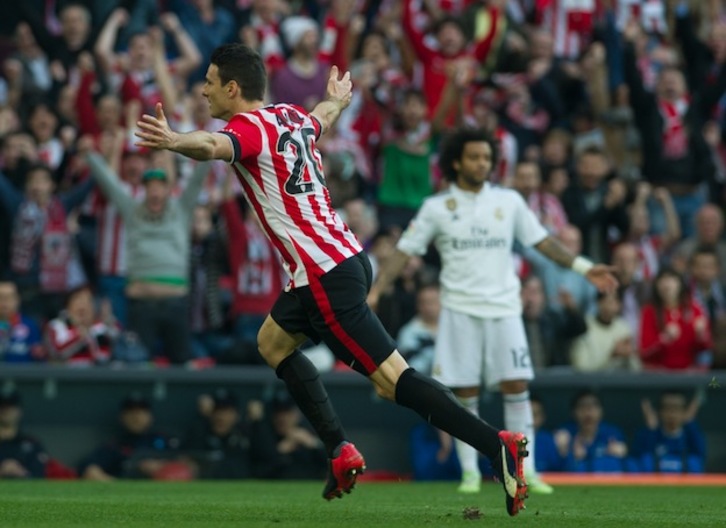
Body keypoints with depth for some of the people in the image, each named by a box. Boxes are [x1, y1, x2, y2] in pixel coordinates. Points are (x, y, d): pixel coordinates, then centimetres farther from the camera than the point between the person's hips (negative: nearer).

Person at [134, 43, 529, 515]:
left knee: (392, 379, -12)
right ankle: (342, 453, 21)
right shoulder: (291, 117, 15)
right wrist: (339, 98, 64)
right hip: (345, 258, 10)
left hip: (328, 276, -10)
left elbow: (215, 146, -35)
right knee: (273, 341, 26)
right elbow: (321, 117, 41)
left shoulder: (249, 127, -10)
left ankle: (497, 445, -20)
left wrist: (174, 140, -56)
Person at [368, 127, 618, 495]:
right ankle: (470, 471, 10)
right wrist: (375, 290, -9)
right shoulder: (437, 207, 2)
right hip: (460, 309, -1)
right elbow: (404, 251, 2)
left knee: (516, 386, -6)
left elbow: (542, 241, 11)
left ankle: (525, 470, -2)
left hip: (503, 308, 1)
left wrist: (584, 268, 3)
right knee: (465, 394, -1)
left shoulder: (509, 201, 7)